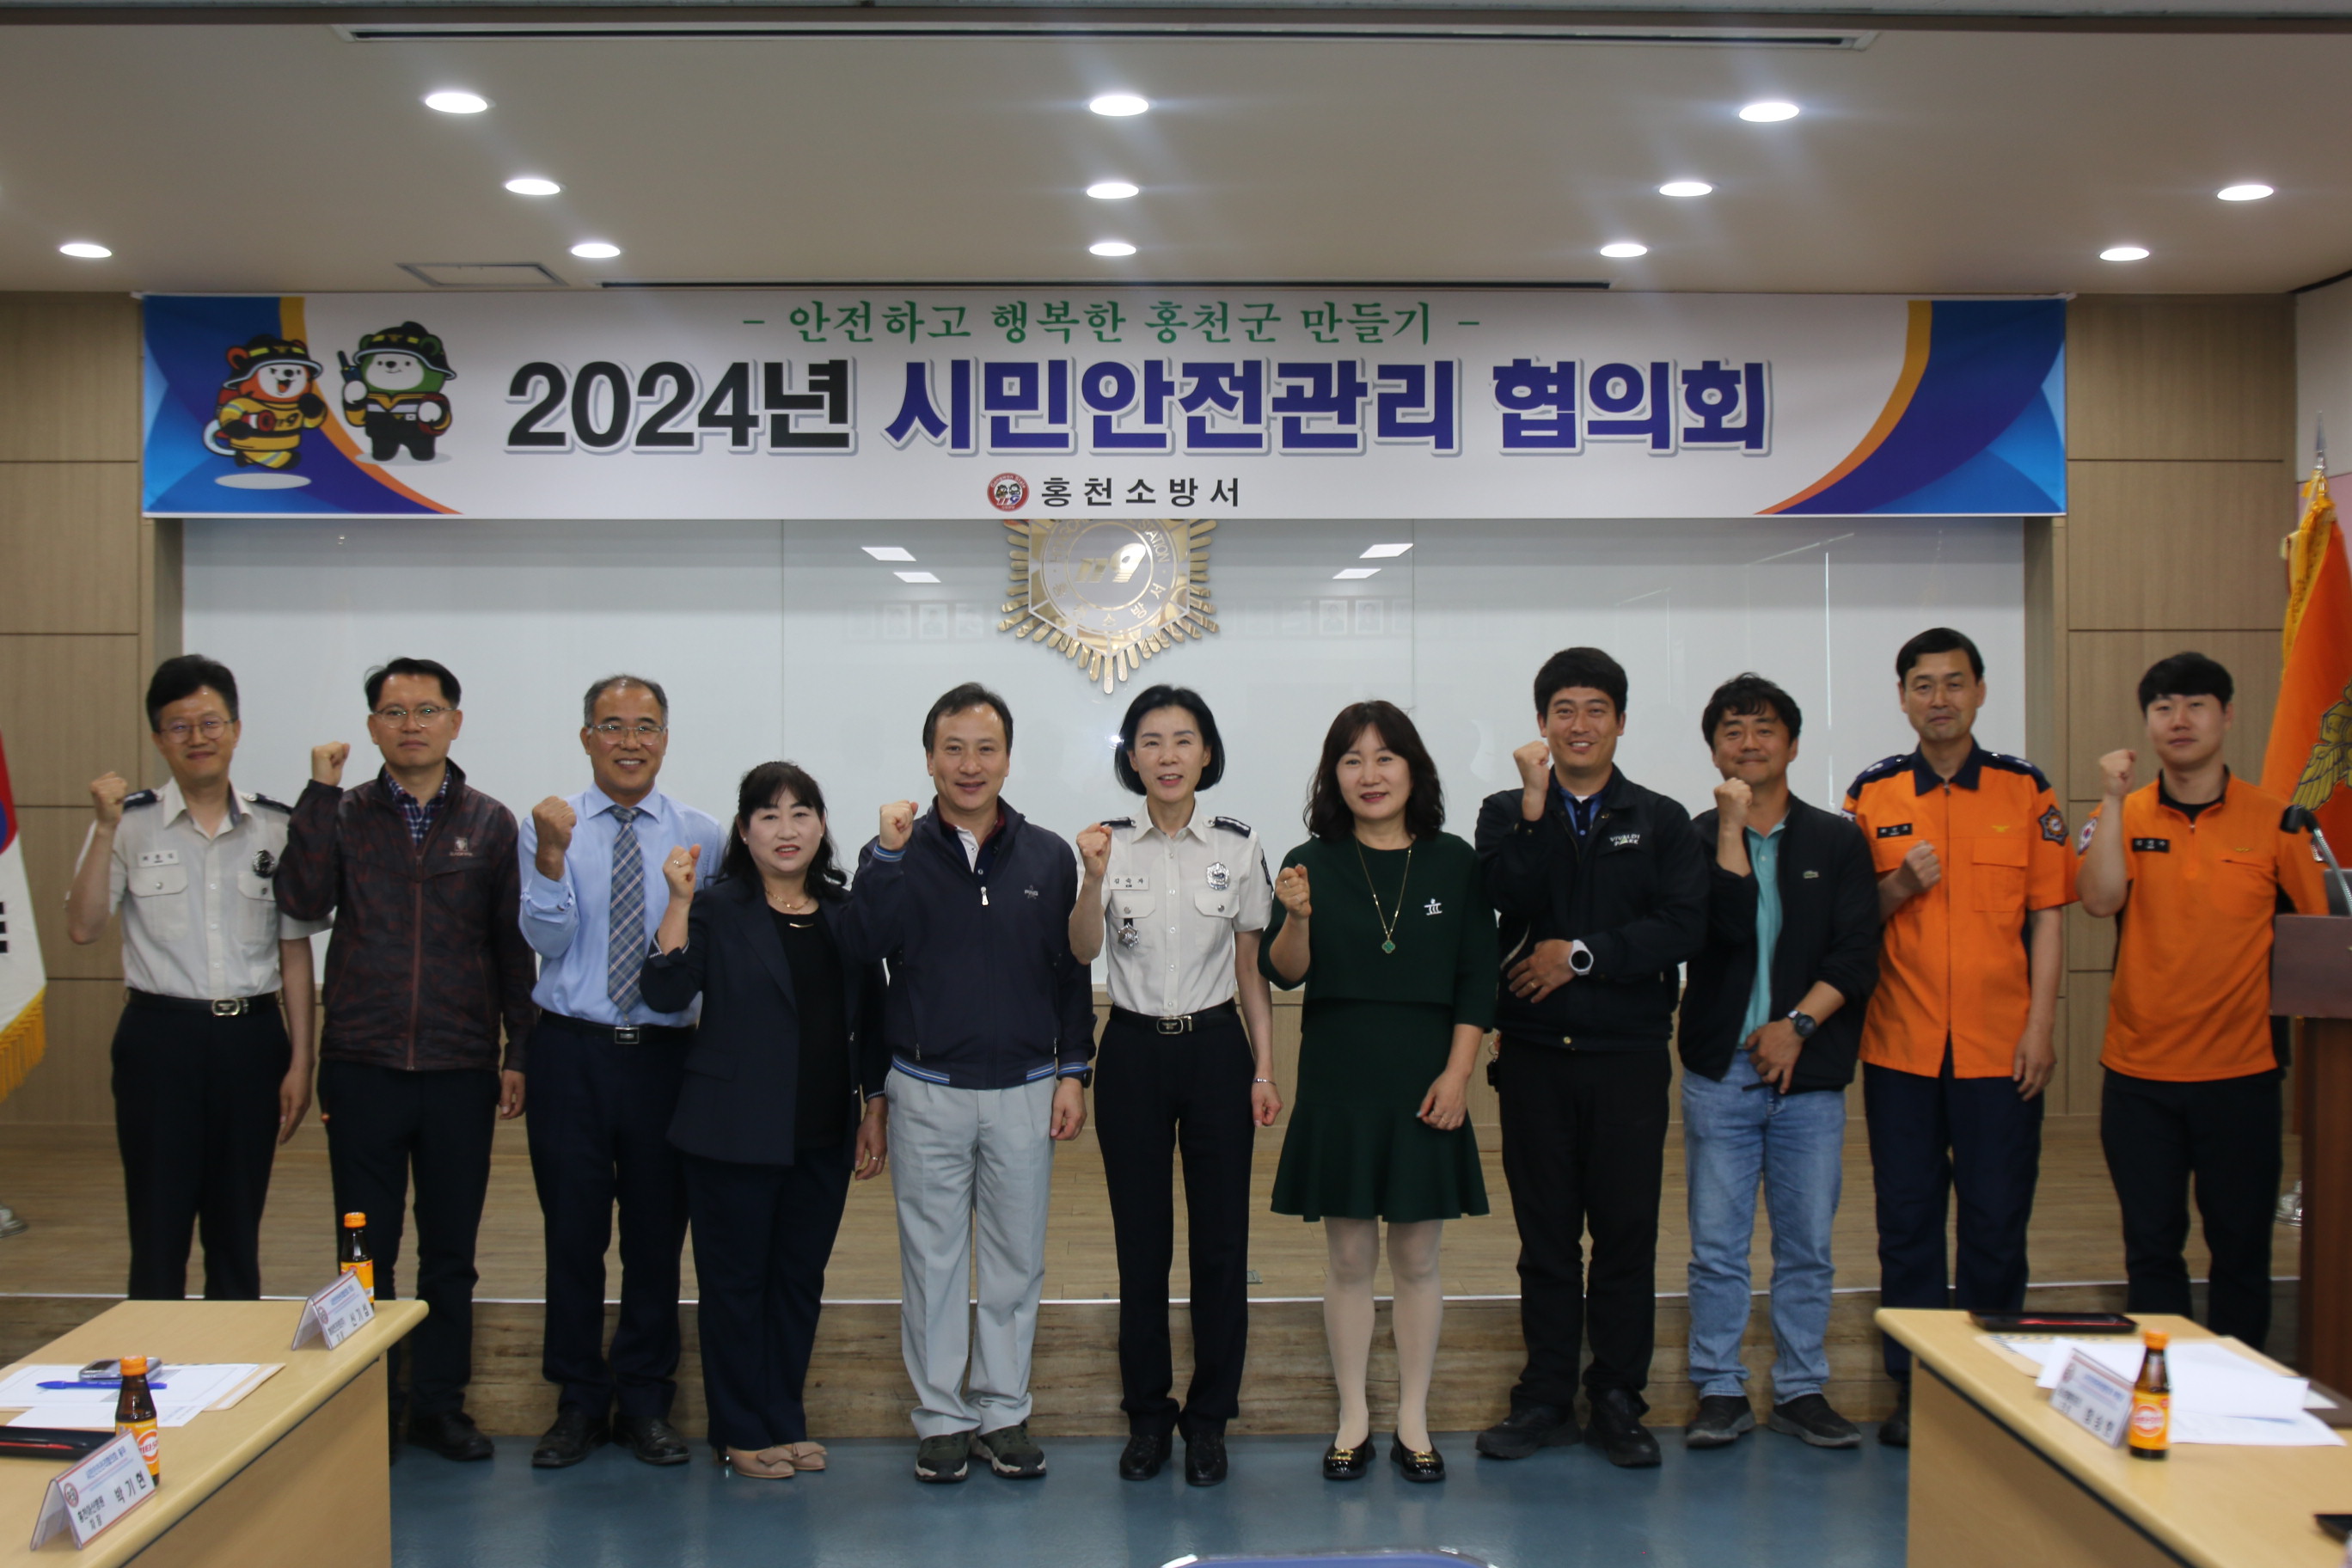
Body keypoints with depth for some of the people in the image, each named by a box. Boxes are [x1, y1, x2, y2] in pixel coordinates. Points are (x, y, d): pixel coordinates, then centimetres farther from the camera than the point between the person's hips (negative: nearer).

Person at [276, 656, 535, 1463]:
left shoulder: (490, 823, 5)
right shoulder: (342, 813, 5)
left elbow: (514, 945, 6)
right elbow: (303, 900, -12)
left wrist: (519, 1053, 4)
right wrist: (319, 791, -13)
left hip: (461, 1070, 0)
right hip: (362, 1065, 0)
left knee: (450, 1250, 9)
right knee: (366, 1248, 7)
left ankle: (439, 1404, 22)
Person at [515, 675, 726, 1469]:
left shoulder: (700, 836, 4)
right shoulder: (549, 828, 3)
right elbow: (547, 939, -10)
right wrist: (553, 854, -21)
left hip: (664, 1053, 1)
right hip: (571, 1050, 0)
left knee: (657, 1236, 7)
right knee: (573, 1232, 6)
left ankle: (645, 1402, 22)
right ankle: (579, 1403, 21)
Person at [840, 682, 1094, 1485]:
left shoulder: (1048, 855, 4)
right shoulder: (899, 852, 0)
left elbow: (1071, 971, 7)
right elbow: (864, 945, -15)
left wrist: (1073, 1072, 2)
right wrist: (887, 854, -21)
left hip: (1025, 1089, 1)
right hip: (928, 1092, -1)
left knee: (1016, 1258, 8)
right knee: (932, 1257, 6)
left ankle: (1004, 1412, 20)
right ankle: (941, 1418, 17)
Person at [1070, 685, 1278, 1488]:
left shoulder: (1238, 848, 1)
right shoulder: (1112, 844, 0)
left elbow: (1252, 970, 4)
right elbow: (1082, 950, -14)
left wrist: (1264, 1070, 0)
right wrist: (1095, 879, -31)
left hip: (1216, 1048, 0)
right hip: (1133, 1052, 0)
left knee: (1219, 1241, 3)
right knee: (1141, 1243, 5)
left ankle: (1209, 1417, 16)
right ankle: (1147, 1414, 19)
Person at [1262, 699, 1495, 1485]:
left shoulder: (1454, 862, 2)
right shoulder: (1313, 863, 1)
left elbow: (1477, 983, 2)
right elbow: (1283, 973, -6)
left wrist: (1456, 1074, -6)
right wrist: (1297, 918, -25)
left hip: (1425, 1085, 0)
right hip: (1337, 1083, 0)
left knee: (1417, 1257, 7)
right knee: (1349, 1257, 6)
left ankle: (1412, 1422, 18)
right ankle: (1353, 1421, 17)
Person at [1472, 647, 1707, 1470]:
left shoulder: (1662, 822, 7)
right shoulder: (1506, 815, 8)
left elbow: (1684, 926, -6)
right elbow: (1507, 896, -11)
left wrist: (1583, 955, -12)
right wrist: (1536, 805, -15)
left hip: (1627, 1054, 0)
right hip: (1534, 1053, 0)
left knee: (1626, 1231, 3)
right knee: (1545, 1233, 7)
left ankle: (1618, 1401, 14)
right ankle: (1546, 1398, 17)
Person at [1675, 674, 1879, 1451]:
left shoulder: (1837, 842, 8)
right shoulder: (1694, 839, 5)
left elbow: (1856, 956, 0)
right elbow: (1727, 927, -12)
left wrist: (1797, 1023, -11)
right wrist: (1733, 827, -11)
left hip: (1808, 1071, 1)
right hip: (1720, 1072, -1)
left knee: (1808, 1243, 6)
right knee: (1717, 1245, 2)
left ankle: (1802, 1389, 18)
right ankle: (1721, 1392, 13)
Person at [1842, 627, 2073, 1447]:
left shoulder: (2026, 791, 3)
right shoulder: (1871, 795, 5)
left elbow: (2046, 917, 3)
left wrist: (2041, 1026, -4)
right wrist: (1900, 886, -13)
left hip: (1999, 1044, -1)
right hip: (1901, 1043, 1)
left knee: (1997, 1220, 3)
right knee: (1907, 1219, 6)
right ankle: (1913, 1387, 16)